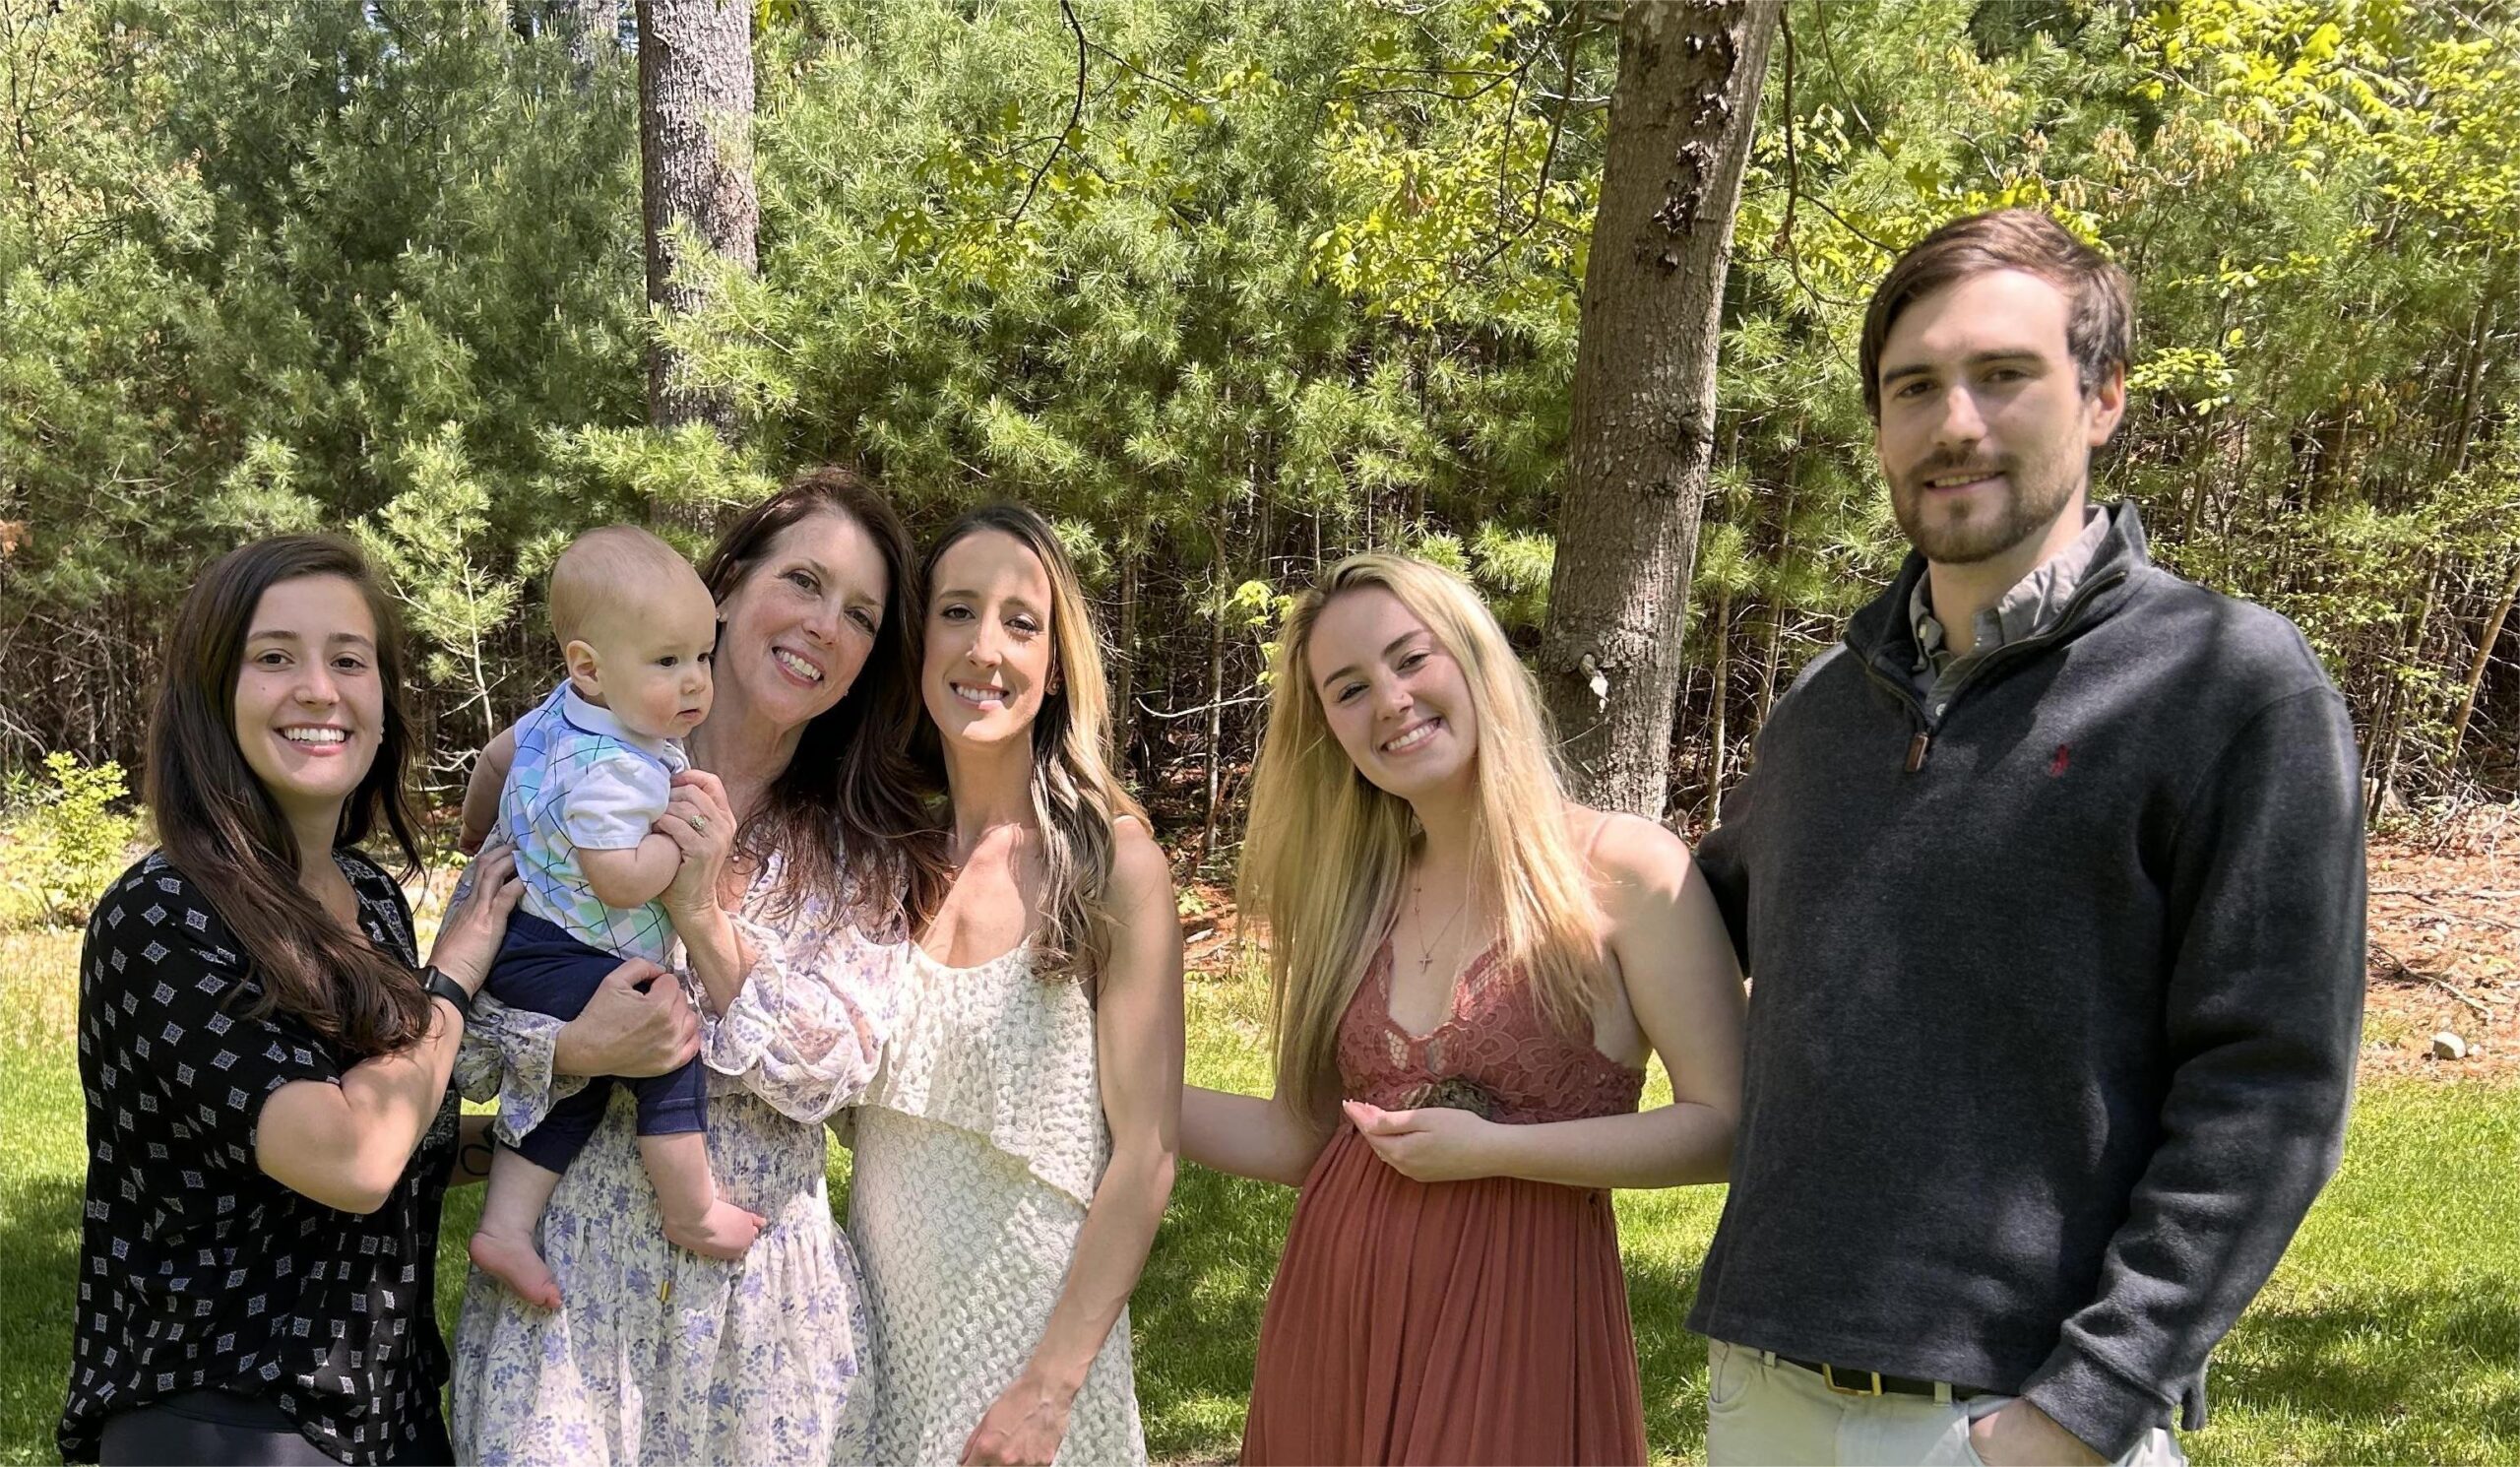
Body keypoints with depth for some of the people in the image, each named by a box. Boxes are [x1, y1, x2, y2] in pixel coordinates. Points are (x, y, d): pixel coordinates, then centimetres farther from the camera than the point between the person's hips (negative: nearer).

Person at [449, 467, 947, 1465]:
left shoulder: (859, 851, 4)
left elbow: (834, 1074, -9)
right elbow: (466, 1044, -4)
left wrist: (704, 919, -19)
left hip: (765, 1298, 2)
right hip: (569, 1274, -1)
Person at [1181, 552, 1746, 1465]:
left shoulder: (1625, 870, -8)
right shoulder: (1357, 897, 9)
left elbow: (1729, 1124, -12)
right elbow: (1303, 1136, 11)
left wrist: (1494, 1151, -16)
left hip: (1519, 1323, -5)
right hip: (1333, 1319, 5)